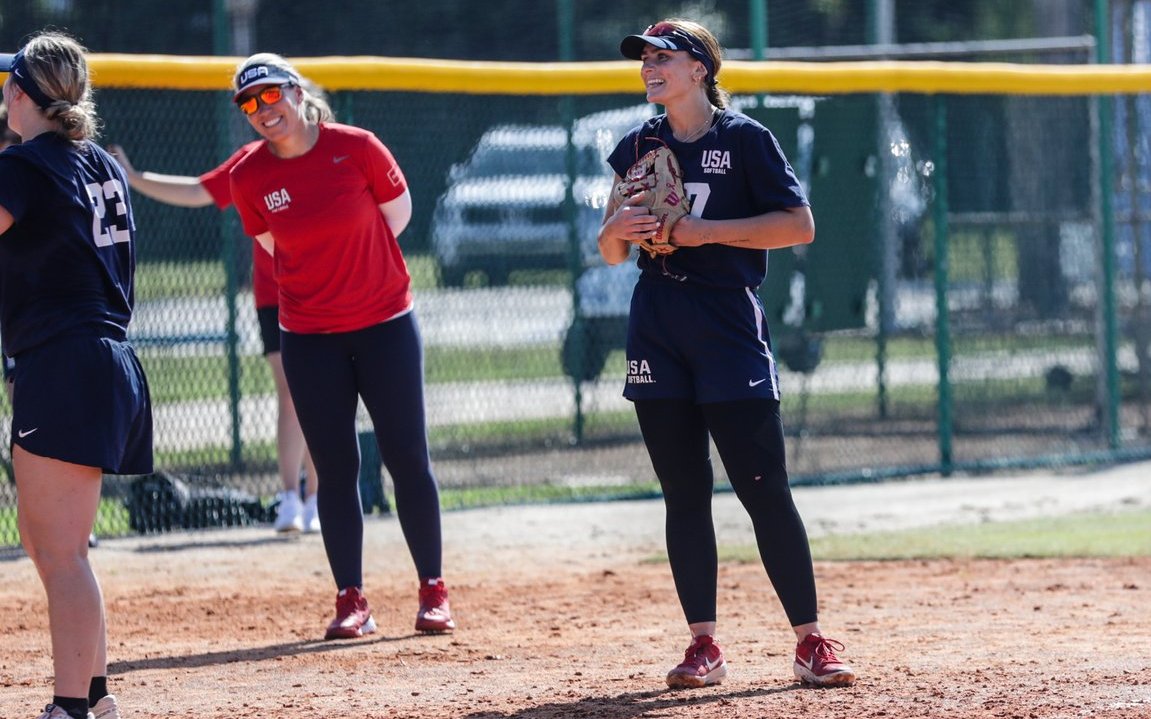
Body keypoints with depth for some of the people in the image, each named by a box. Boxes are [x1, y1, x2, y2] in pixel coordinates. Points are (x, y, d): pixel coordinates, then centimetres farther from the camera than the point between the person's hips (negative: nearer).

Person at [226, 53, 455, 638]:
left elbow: (397, 211, 5)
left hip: (386, 325, -1)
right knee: (335, 469, 2)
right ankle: (351, 601, 7)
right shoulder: (250, 178, -6)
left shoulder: (357, 148, -11)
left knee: (408, 460, 1)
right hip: (309, 340, 1)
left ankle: (433, 591, 9)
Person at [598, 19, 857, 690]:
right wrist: (619, 227, -7)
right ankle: (704, 645, 7)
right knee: (684, 493, 3)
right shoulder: (637, 148, 12)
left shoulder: (744, 138, -3)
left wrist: (705, 230, -15)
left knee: (764, 488, -7)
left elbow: (800, 225, -8)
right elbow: (611, 252, 16)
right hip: (657, 328, 5)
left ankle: (812, 640, -2)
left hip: (730, 325, -5)